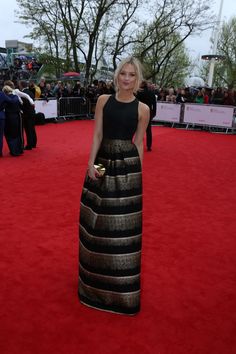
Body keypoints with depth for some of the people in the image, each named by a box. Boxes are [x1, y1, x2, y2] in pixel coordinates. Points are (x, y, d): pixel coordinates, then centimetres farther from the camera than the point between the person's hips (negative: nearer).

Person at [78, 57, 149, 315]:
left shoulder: (142, 109, -1)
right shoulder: (103, 100, 3)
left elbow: (138, 143, 4)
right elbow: (97, 135, 0)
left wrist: (138, 172, 5)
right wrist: (91, 163, -9)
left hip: (127, 166, -2)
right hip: (103, 162, 2)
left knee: (123, 224, 5)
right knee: (98, 220, 12)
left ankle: (120, 283, 26)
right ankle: (98, 278, 36)